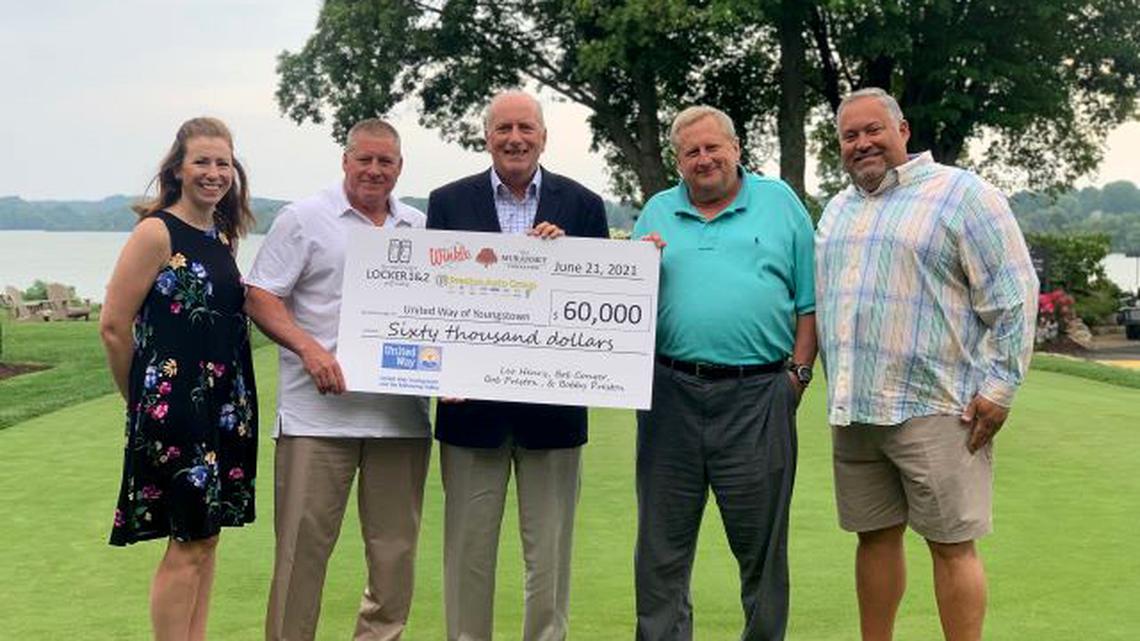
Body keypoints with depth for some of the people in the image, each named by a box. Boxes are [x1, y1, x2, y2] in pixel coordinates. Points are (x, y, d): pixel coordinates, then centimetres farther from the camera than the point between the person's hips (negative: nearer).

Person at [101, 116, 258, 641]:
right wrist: (140, 396, -1)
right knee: (188, 544, -2)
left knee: (207, 537, 12)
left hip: (225, 405, 7)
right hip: (175, 404, -7)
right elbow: (114, 326, -12)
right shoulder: (157, 232, -11)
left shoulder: (224, 236, 11)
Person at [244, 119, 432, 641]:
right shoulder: (304, 219, 2)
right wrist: (308, 348, -15)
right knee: (303, 544, -1)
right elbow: (261, 298, -2)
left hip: (401, 415, 4)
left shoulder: (420, 228, 15)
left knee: (395, 546, 9)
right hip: (319, 414, -4)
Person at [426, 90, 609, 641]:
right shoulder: (449, 202, 4)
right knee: (467, 550, 9)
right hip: (471, 402, 0)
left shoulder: (583, 206, 4)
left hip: (552, 406, 0)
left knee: (550, 552, 8)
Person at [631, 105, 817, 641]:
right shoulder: (657, 213, 14)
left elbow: (808, 300, 6)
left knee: (761, 539, 6)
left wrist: (798, 372, -2)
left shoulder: (780, 203, 8)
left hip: (758, 395, -2)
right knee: (662, 541, 7)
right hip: (671, 392, 2)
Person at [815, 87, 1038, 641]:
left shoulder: (961, 194, -3)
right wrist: (837, 385, 20)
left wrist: (998, 385, -11)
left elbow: (1012, 297, -7)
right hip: (853, 409, 6)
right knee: (875, 536, 13)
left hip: (934, 407, -6)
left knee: (952, 544, -3)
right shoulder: (836, 210, 18)